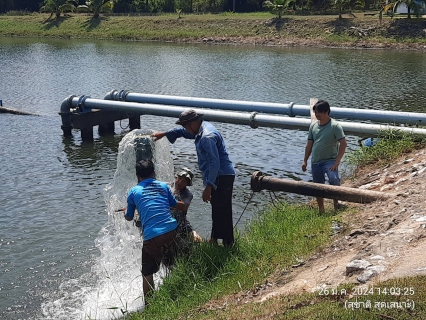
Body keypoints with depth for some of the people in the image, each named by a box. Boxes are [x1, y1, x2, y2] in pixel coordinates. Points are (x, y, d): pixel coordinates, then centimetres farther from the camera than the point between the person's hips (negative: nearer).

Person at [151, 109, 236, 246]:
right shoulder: (202, 128, 10)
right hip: (217, 177, 11)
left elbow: (214, 163, -28)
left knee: (223, 211, -7)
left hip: (222, 178, -11)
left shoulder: (207, 137, -23)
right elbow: (182, 132, 30)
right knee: (216, 209, 19)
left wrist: (208, 186, -28)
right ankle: (214, 239, 31)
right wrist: (163, 134, 37)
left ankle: (228, 243, -1)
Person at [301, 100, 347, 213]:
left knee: (333, 179, -30)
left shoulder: (335, 126, -9)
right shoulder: (313, 125, 7)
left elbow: (343, 143, -13)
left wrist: (337, 161, -18)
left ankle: (336, 202, -9)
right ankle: (321, 210, 25)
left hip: (329, 160, -6)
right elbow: (309, 144, 14)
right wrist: (305, 161, 11)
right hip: (315, 162, 6)